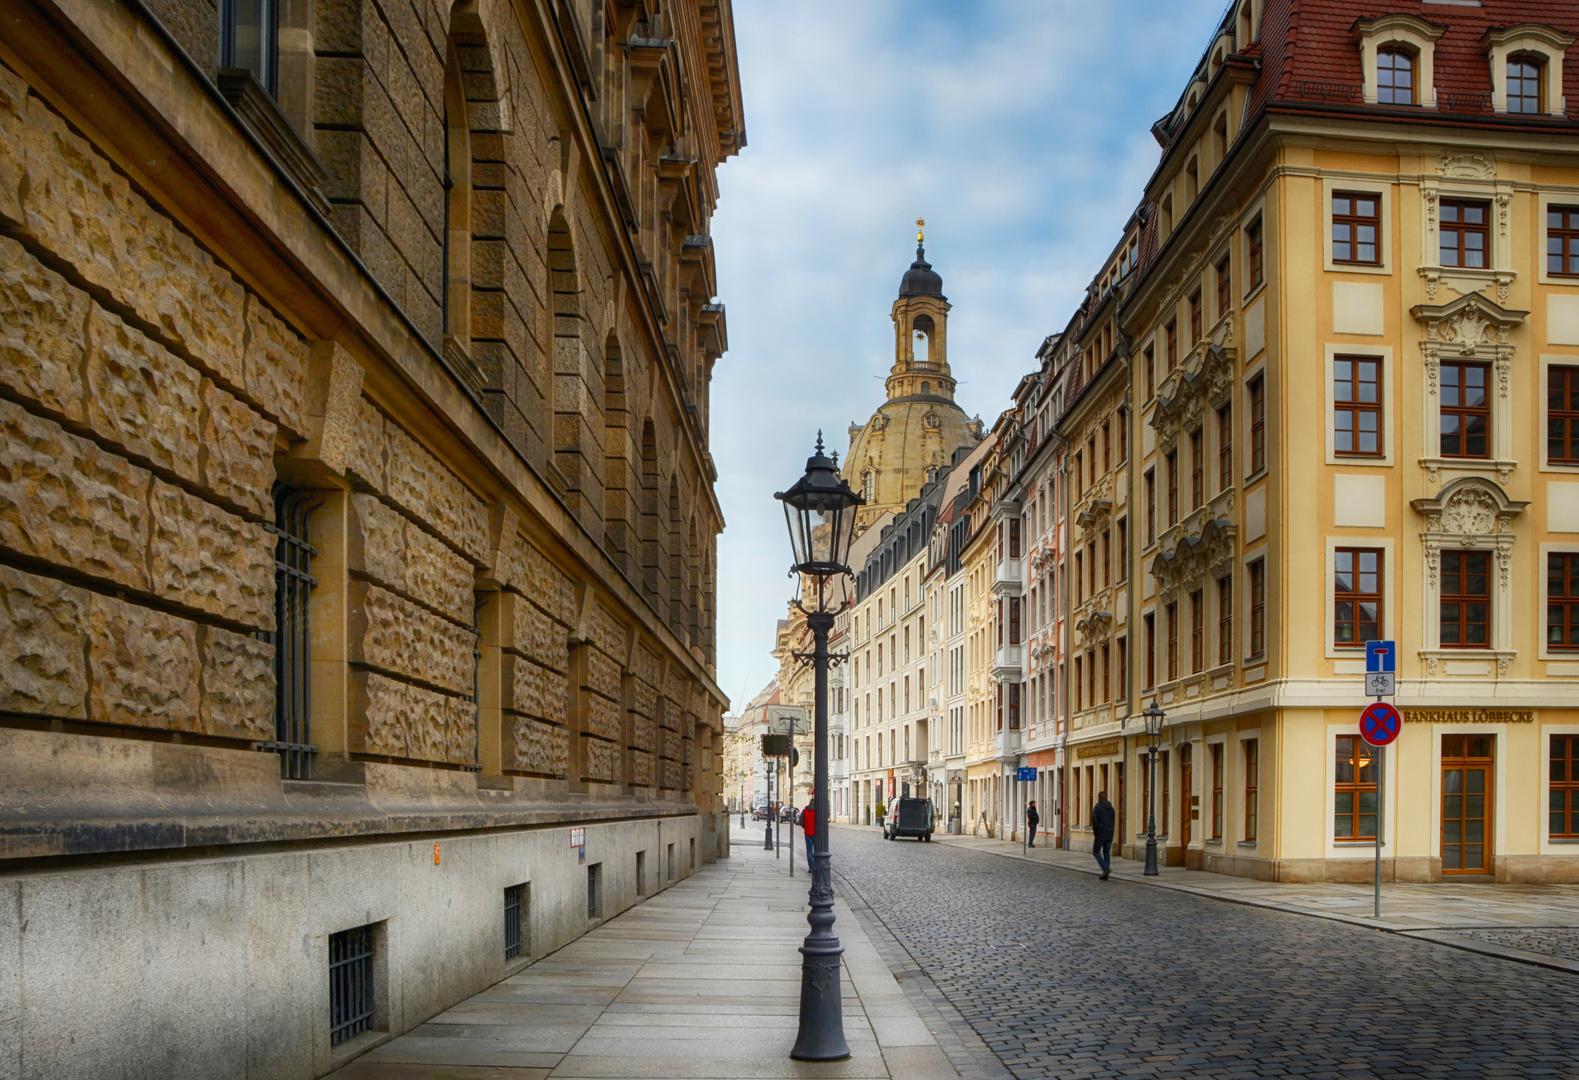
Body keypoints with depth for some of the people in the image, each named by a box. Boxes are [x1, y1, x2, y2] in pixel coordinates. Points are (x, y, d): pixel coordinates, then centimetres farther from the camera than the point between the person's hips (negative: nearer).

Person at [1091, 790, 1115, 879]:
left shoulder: (1097, 807, -8)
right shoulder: (1111, 808, 11)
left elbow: (1094, 820, -16)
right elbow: (1113, 821, 13)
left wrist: (1095, 832, -4)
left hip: (1100, 834, -6)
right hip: (1110, 834, 6)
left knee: (1096, 852, 6)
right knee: (1107, 853, 10)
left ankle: (1106, 868, -13)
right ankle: (1105, 875, 8)